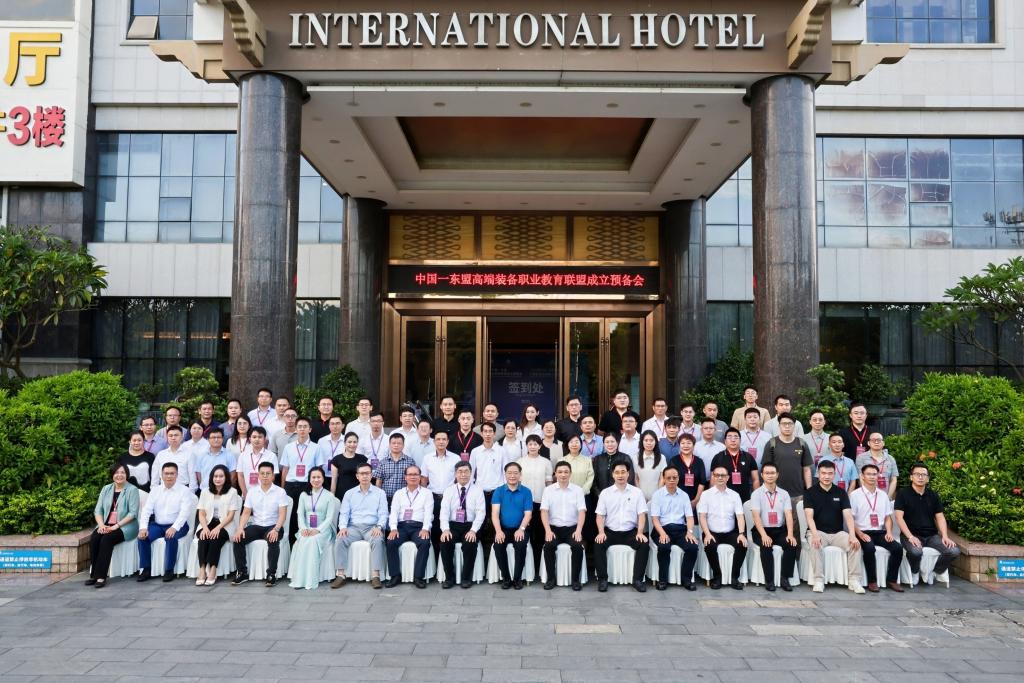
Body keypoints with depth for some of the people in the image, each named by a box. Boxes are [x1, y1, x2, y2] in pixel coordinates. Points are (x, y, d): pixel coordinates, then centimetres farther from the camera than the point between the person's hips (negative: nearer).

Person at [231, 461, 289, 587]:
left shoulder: (280, 492, -3)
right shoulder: (252, 491, 8)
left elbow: (283, 514, -10)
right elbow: (246, 513, 6)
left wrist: (276, 529, -27)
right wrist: (240, 528, -12)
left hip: (273, 526, -4)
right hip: (256, 526, 4)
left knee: (273, 541, -35)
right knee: (238, 539, -22)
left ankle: (271, 574, -24)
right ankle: (242, 572, -8)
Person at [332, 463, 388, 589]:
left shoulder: (380, 493, 10)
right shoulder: (349, 493, 16)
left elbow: (383, 514, 4)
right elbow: (344, 513, 9)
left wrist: (379, 526, -15)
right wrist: (343, 527, -11)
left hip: (371, 527, -2)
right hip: (353, 527, 2)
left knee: (377, 540, -34)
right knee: (341, 540, -28)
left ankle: (376, 576, -33)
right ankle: (341, 575, -24)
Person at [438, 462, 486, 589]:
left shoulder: (477, 490, 3)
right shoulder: (449, 490, 7)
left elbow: (480, 512, -6)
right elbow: (444, 511, -3)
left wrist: (473, 530, -21)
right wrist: (445, 529, -21)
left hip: (470, 526, -1)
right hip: (453, 525, 1)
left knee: (470, 543, -30)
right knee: (445, 542, -27)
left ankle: (466, 577, -10)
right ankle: (449, 577, -9)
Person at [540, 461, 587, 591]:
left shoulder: (578, 490, 4)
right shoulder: (548, 490, 4)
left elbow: (582, 512, -3)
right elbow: (544, 511, -3)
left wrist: (578, 531, -17)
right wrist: (548, 530, -16)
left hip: (572, 528, 0)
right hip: (554, 528, 0)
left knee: (578, 546, -28)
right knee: (549, 545, -28)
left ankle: (575, 579, -10)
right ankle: (551, 577, -9)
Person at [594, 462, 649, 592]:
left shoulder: (637, 492, 5)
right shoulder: (605, 493, 5)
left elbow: (642, 514, 0)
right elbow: (600, 515, 3)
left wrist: (640, 532, -14)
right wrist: (601, 532, -13)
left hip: (630, 532, 0)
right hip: (610, 531, 0)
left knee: (644, 545, -27)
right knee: (598, 544, -27)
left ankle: (637, 579, -17)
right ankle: (602, 579, -16)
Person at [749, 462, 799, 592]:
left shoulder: (784, 494, 9)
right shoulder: (756, 494, -1)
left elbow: (789, 515, -3)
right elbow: (756, 516, -12)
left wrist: (790, 534, -19)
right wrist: (764, 535, -26)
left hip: (780, 530, 3)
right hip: (762, 530, -3)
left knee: (792, 544, -26)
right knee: (766, 546, -33)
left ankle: (784, 579, -14)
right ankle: (769, 580, -19)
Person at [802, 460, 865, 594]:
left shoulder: (841, 493, 7)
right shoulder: (810, 492, 0)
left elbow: (848, 515, -3)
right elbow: (809, 516, -11)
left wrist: (852, 535, -19)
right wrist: (815, 534, -28)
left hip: (838, 533, 3)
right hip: (818, 531, -3)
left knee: (855, 544, -24)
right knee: (815, 544, -34)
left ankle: (853, 580, -15)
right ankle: (818, 580, -24)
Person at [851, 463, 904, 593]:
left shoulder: (883, 496, 17)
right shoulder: (855, 495, 1)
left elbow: (888, 517, 17)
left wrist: (889, 532, -2)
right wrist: (861, 534, -16)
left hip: (880, 532, 5)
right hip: (863, 532, -4)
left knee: (897, 548, -21)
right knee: (869, 548, -34)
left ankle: (891, 580, -7)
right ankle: (872, 581, -18)